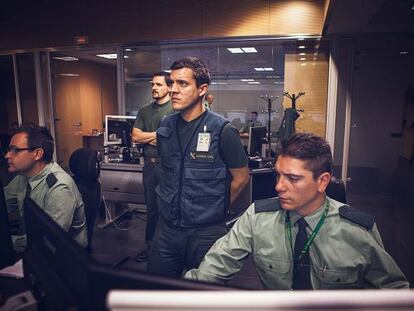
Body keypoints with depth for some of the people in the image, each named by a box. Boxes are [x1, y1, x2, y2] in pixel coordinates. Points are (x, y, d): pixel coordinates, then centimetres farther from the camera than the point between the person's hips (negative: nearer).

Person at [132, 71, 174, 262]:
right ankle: (150, 246, 29)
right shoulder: (144, 111, 13)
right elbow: (135, 137, 5)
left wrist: (149, 137, -7)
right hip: (150, 165, 6)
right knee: (151, 208, 15)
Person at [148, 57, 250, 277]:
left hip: (206, 232, -4)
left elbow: (241, 177, -5)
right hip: (167, 228, 5)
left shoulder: (222, 130, -15)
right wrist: (172, 204, 12)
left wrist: (216, 208, 3)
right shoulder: (165, 126, 1)